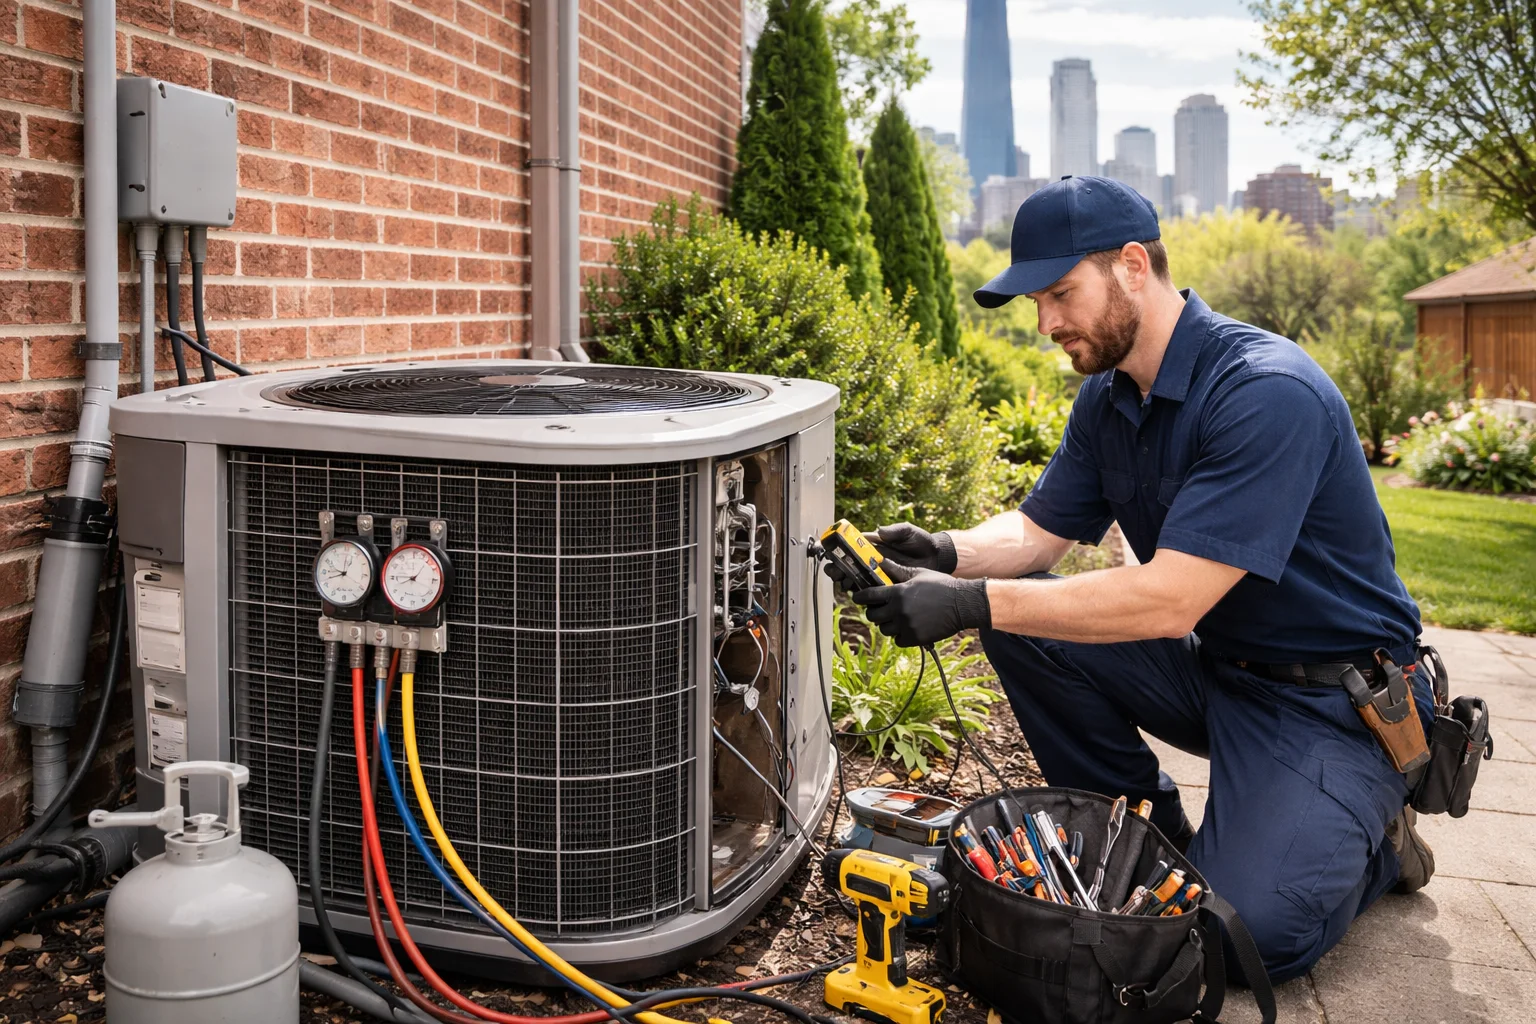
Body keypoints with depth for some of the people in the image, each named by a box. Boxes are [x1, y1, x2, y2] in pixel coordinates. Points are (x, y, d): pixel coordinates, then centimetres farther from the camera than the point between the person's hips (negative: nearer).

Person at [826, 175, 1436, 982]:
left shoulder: (1268, 393, -27)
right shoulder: (1107, 398, 1)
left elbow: (1170, 601, -32)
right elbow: (1037, 531, 5)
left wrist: (972, 603, -34)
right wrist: (946, 553, -17)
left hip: (1331, 695, -7)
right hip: (1211, 666, 8)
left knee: (1245, 929, -24)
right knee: (1019, 614, -9)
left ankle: (1370, 838, 10)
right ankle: (1148, 828, 6)